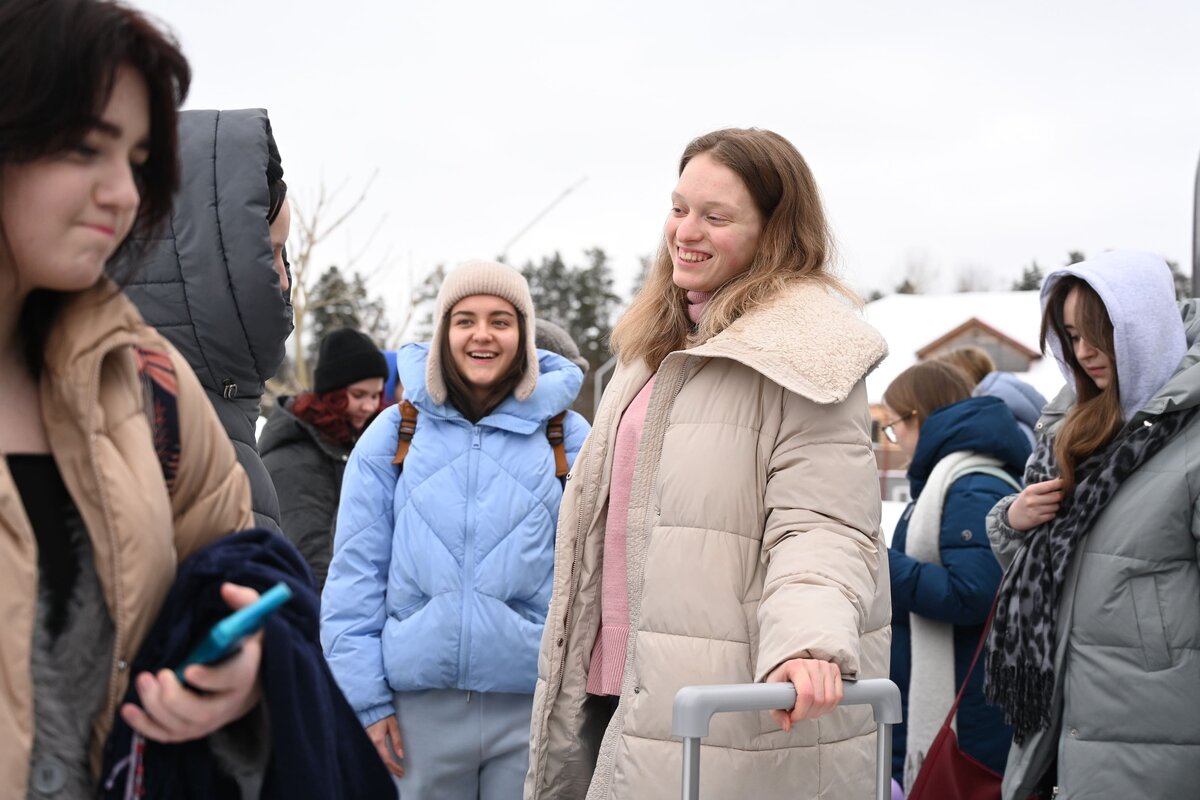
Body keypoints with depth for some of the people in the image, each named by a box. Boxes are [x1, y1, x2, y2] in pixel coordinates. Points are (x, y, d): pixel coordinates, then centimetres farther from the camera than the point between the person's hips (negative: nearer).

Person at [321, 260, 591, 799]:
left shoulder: (567, 438, 4)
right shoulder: (392, 436, 5)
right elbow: (354, 576, 4)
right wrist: (366, 698, -3)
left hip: (533, 703, 0)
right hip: (419, 701, 0)